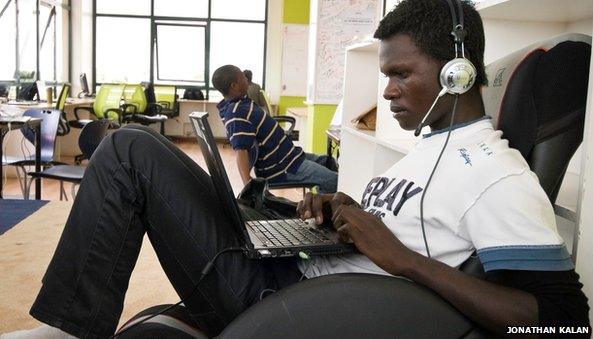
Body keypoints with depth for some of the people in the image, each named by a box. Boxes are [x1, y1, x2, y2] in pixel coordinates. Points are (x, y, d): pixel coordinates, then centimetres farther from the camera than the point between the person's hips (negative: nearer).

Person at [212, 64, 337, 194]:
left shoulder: (241, 102, 4)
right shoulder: (237, 115, -27)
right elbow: (241, 150, -38)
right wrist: (248, 184, -46)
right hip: (283, 168, -11)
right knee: (334, 181, -13)